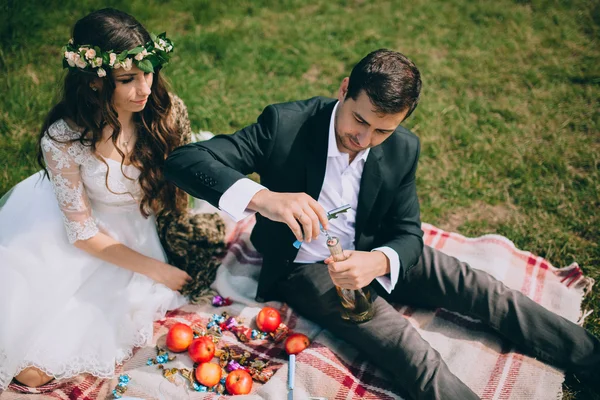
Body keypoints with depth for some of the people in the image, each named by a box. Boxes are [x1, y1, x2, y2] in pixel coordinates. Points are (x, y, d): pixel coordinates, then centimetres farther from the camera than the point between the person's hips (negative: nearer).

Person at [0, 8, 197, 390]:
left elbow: (184, 179, -5)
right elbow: (83, 233, -18)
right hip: (61, 239, -1)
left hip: (128, 236, 2)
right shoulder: (63, 139, -26)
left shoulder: (167, 112, -19)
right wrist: (156, 269, -15)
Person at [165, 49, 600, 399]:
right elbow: (184, 160, -29)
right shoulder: (285, 124, -23)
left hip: (373, 254, 5)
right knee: (413, 353, -25)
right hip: (306, 267, -4)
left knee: (485, 290, -7)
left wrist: (379, 262, -30)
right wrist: (262, 197, -48)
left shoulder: (403, 149, -10)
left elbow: (408, 233, -4)